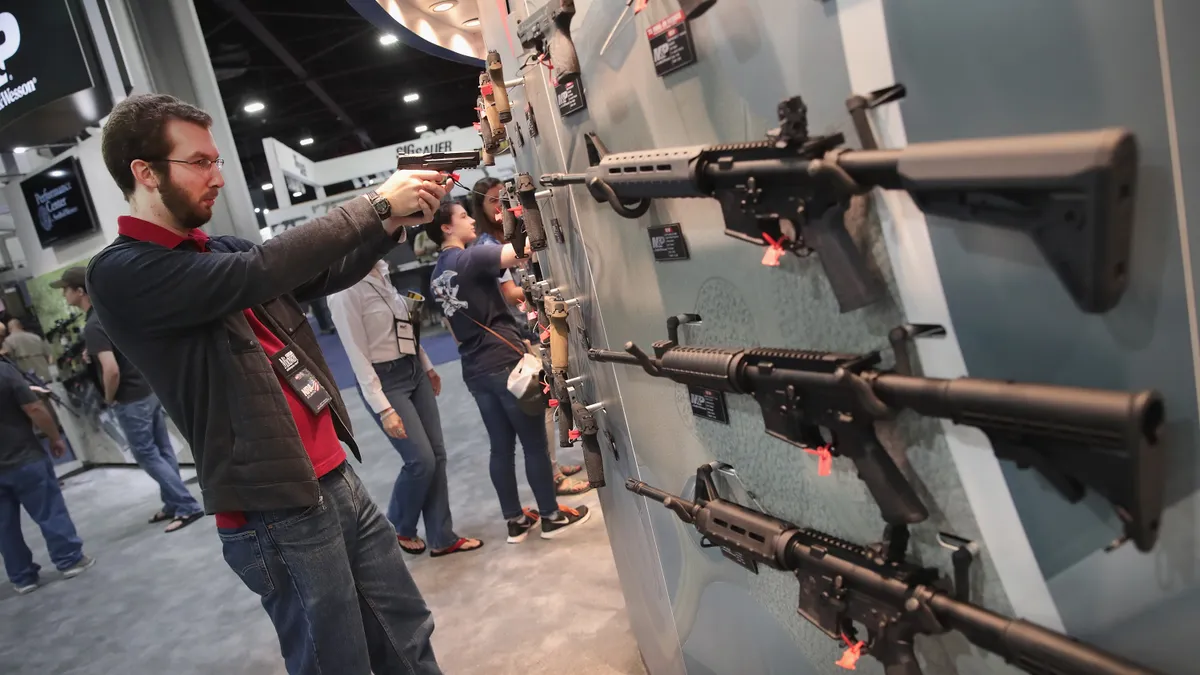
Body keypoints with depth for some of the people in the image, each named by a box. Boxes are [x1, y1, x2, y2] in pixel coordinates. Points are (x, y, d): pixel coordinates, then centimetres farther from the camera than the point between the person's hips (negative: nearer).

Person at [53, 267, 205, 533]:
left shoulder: (92, 326, -21)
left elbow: (111, 371, -29)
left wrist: (109, 399, -11)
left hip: (131, 399, -9)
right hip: (150, 389, 9)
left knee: (147, 455, 0)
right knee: (163, 451, 14)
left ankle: (188, 507, 0)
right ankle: (173, 505, 24)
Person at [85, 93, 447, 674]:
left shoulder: (213, 251, 13)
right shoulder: (121, 274, -12)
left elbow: (322, 276, 12)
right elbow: (259, 271, -24)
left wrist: (391, 224, -5)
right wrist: (376, 204, -18)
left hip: (338, 480, 8)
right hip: (276, 517, -8)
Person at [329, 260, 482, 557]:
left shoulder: (380, 272, 3)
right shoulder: (345, 291, -19)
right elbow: (358, 357, -18)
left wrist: (427, 366, 20)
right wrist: (384, 409, -19)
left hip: (413, 370, 8)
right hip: (384, 381, -7)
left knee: (437, 454, 8)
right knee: (421, 460, -6)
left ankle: (442, 537, 20)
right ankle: (398, 528, 21)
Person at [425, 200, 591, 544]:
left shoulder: (438, 273, 13)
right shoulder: (472, 258, -13)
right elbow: (518, 252, -26)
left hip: (475, 370, 8)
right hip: (505, 362, -8)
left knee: (501, 446, 13)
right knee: (534, 442, 4)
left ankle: (515, 520, 21)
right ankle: (551, 515, 15)